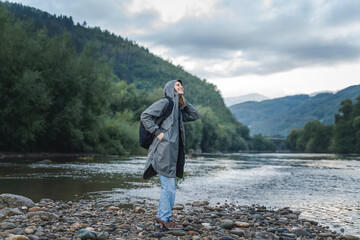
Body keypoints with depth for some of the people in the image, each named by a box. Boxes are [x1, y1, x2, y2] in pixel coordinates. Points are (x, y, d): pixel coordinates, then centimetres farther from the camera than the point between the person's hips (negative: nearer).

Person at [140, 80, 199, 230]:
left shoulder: (177, 107, 21)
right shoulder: (164, 102, -5)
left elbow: (194, 116, 23)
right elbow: (145, 116, -13)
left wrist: (182, 100, 16)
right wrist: (158, 132, -15)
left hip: (172, 151, 9)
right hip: (164, 149, -9)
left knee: (169, 186, 12)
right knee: (169, 186, -7)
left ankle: (160, 218, 19)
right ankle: (166, 220, 1)